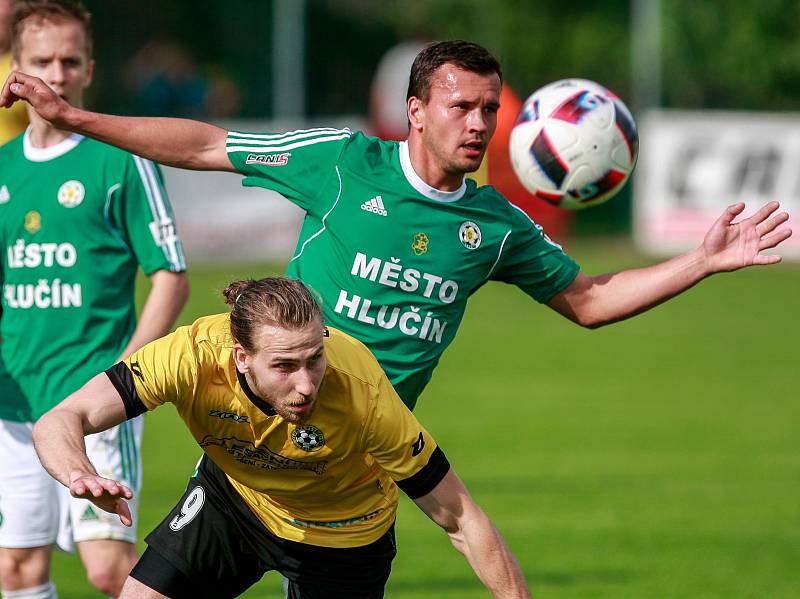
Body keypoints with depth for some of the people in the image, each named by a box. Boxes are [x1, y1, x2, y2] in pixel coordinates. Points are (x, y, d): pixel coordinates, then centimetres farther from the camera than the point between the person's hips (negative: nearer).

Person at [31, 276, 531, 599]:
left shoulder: (363, 396, -39)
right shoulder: (194, 354, -36)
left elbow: (462, 520, -30)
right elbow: (58, 423, -40)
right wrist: (80, 475, -63)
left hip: (341, 530, -2)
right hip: (232, 492, 2)